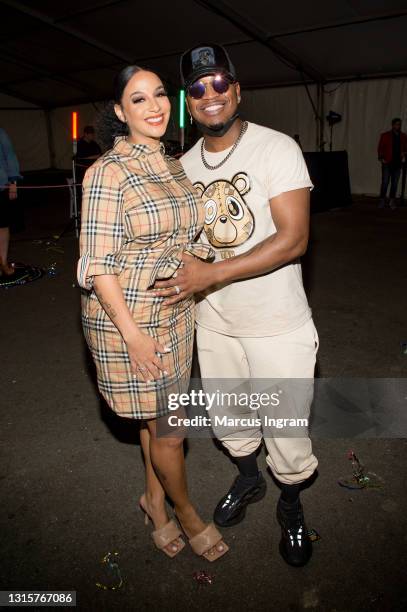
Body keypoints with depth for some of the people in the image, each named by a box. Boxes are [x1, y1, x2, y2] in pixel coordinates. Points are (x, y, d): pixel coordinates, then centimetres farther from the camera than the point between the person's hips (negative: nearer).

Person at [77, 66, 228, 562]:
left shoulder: (174, 166, 8)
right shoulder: (108, 172, -15)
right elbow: (97, 264, -17)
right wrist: (133, 333, -20)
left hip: (175, 314, 7)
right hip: (126, 318, -6)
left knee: (158, 417, 20)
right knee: (169, 427, 7)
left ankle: (154, 499, 44)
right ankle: (185, 511, 36)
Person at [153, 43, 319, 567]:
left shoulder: (277, 149, -13)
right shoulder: (185, 165, 5)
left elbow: (293, 239, -21)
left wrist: (211, 274, -26)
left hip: (277, 325, -5)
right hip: (214, 323, 5)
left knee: (285, 427, 9)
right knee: (226, 419, 22)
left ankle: (291, 504, 41)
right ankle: (248, 479, 52)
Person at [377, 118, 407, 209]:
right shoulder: (385, 135, 1)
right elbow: (380, 148, 2)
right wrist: (381, 158, -9)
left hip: (398, 163, 3)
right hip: (387, 163, -3)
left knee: (395, 183, 5)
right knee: (385, 183, -5)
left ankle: (392, 201, 12)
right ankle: (382, 201, 5)